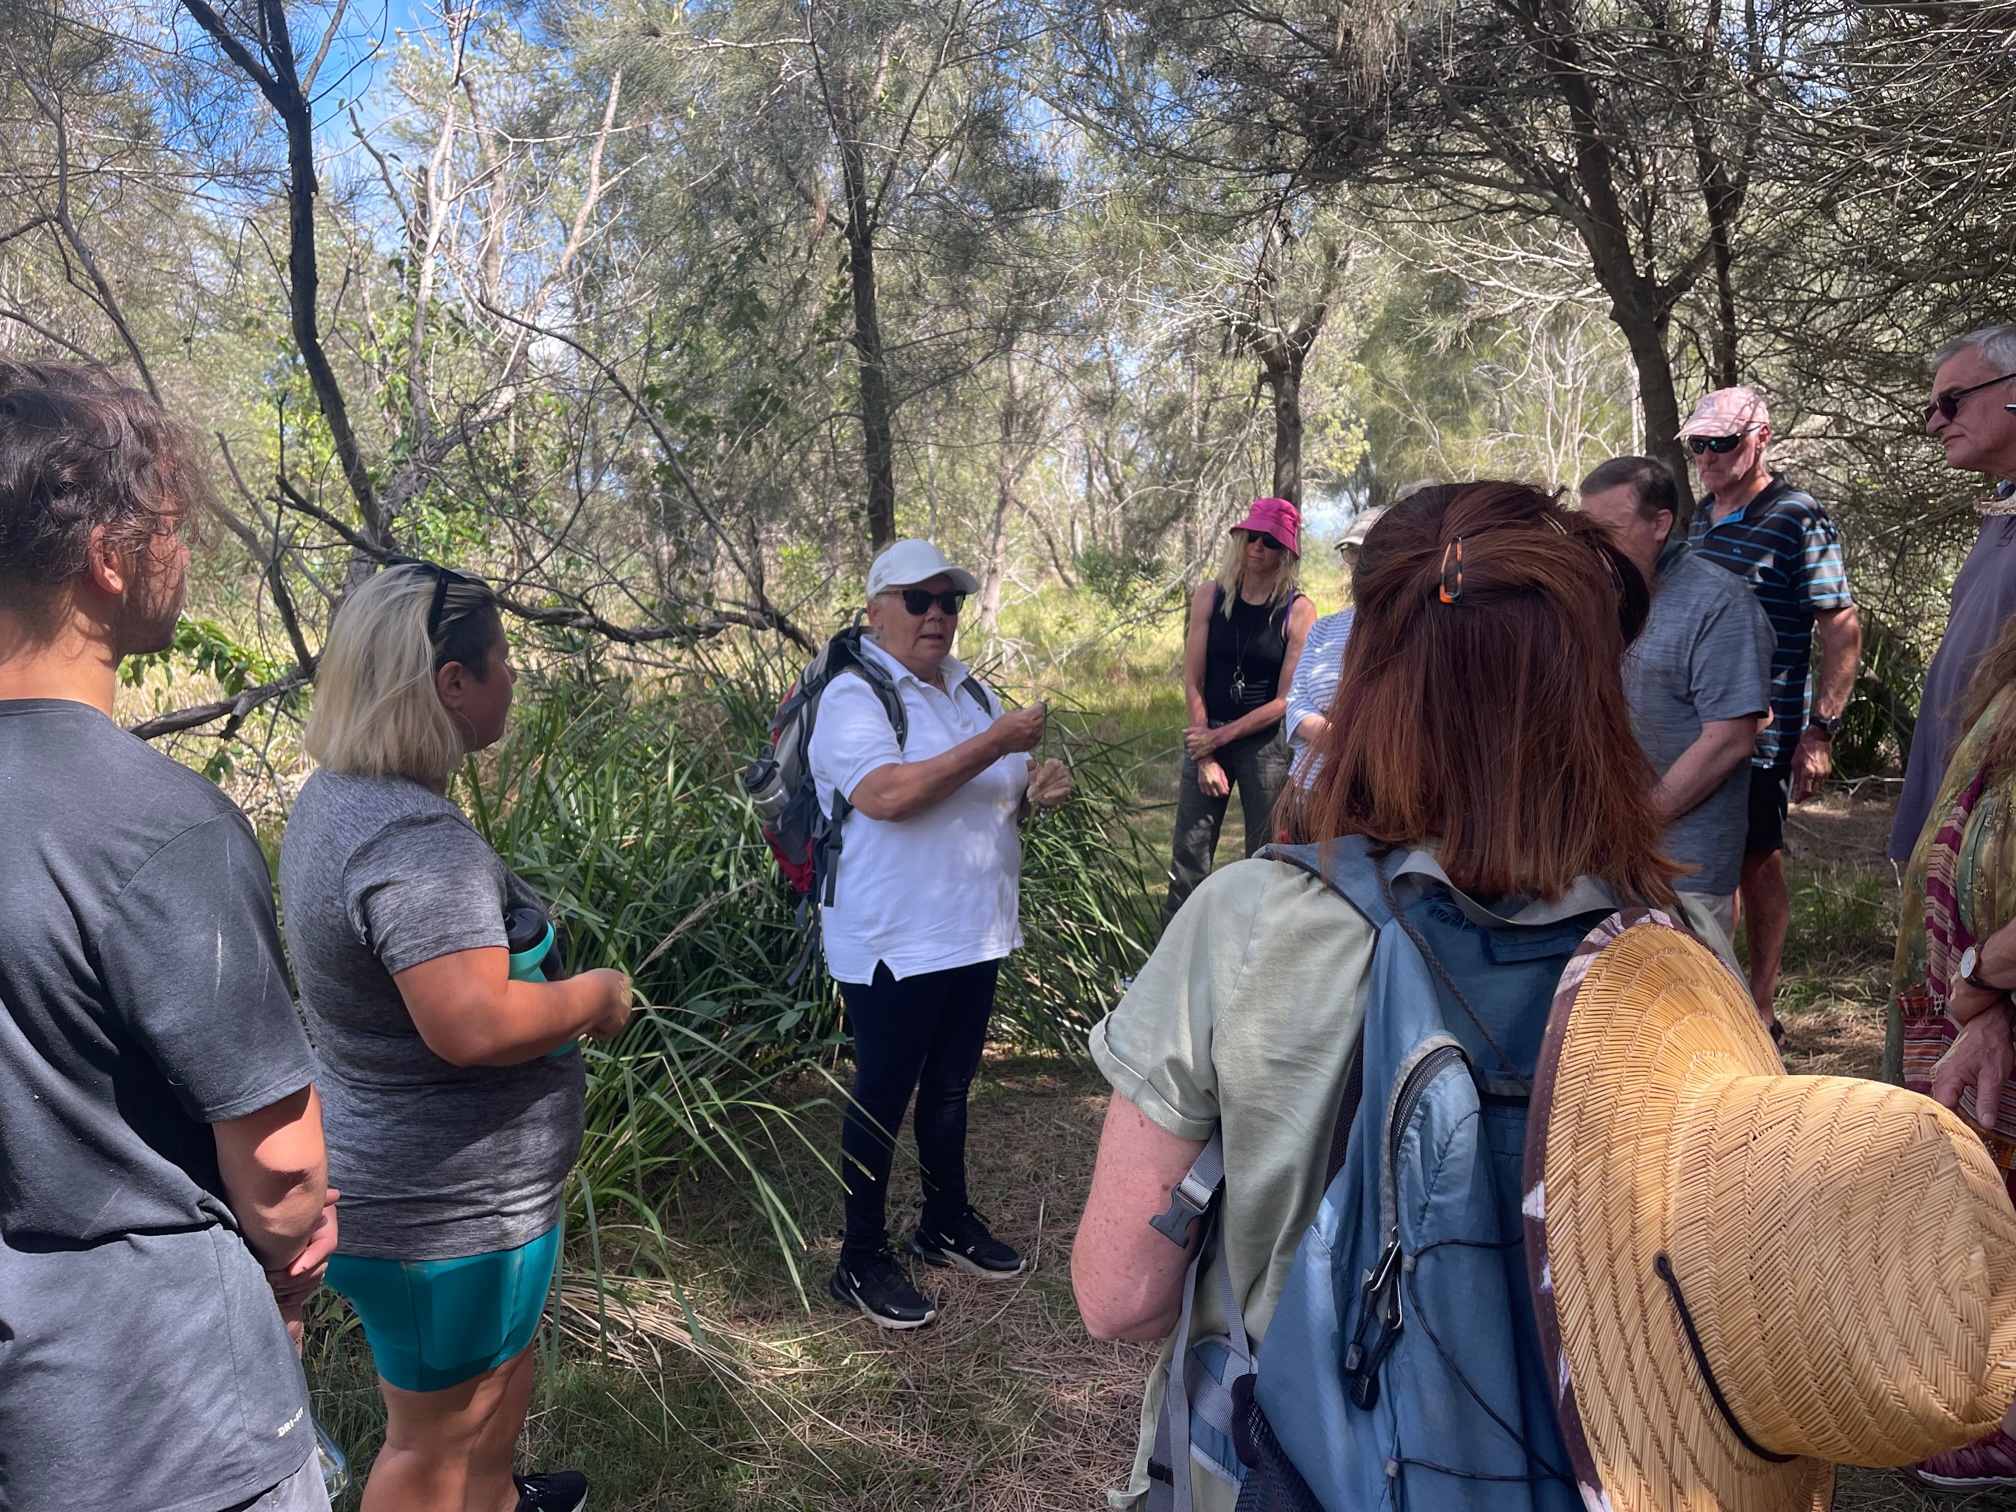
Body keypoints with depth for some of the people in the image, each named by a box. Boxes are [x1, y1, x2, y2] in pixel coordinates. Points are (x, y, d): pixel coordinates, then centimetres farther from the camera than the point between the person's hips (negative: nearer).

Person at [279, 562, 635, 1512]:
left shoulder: (337, 796, 4)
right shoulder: (416, 839, -30)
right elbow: (472, 1024, -37)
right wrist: (595, 995, -20)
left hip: (395, 1173, 10)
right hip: (446, 1209, -10)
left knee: (501, 1370, 31)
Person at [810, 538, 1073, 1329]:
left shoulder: (972, 691, 12)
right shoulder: (852, 697, -13)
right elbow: (886, 795, -30)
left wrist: (1034, 790, -1)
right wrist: (996, 743, -28)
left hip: (974, 933, 7)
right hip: (893, 944, -7)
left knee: (949, 1087, 21)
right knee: (882, 1100, 6)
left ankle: (947, 1222, 40)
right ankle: (861, 1261, 22)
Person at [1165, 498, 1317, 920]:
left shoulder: (1298, 612, -6)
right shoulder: (1210, 596, -1)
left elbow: (1286, 699, -8)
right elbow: (1193, 682, -3)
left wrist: (1221, 736, -11)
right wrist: (1205, 756, -8)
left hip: (1265, 743, -1)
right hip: (1207, 737, 2)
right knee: (1188, 855, 0)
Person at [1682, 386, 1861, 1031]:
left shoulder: (1799, 517, -8)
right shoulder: (1697, 516, 12)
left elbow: (1842, 629, -10)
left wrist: (1821, 731, -16)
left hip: (1762, 731, -6)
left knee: (1759, 863, 4)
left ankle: (1759, 1009, 16)